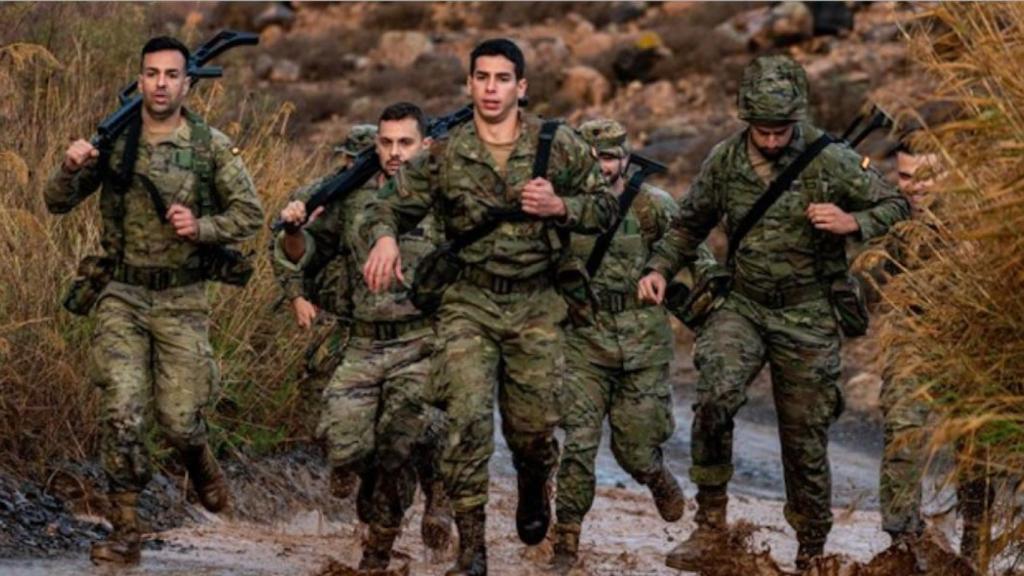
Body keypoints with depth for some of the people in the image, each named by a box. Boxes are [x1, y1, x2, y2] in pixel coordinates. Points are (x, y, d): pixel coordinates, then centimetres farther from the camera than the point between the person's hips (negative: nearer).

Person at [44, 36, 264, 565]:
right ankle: (125, 531, -3)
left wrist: (202, 227, -14)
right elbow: (58, 203, 5)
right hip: (122, 296, 1)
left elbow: (250, 214, 3)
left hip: (181, 299, -1)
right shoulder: (113, 142, 1)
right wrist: (72, 167, -16)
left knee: (179, 417, 0)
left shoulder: (211, 147, -3)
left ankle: (200, 462, 37)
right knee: (121, 412, -9)